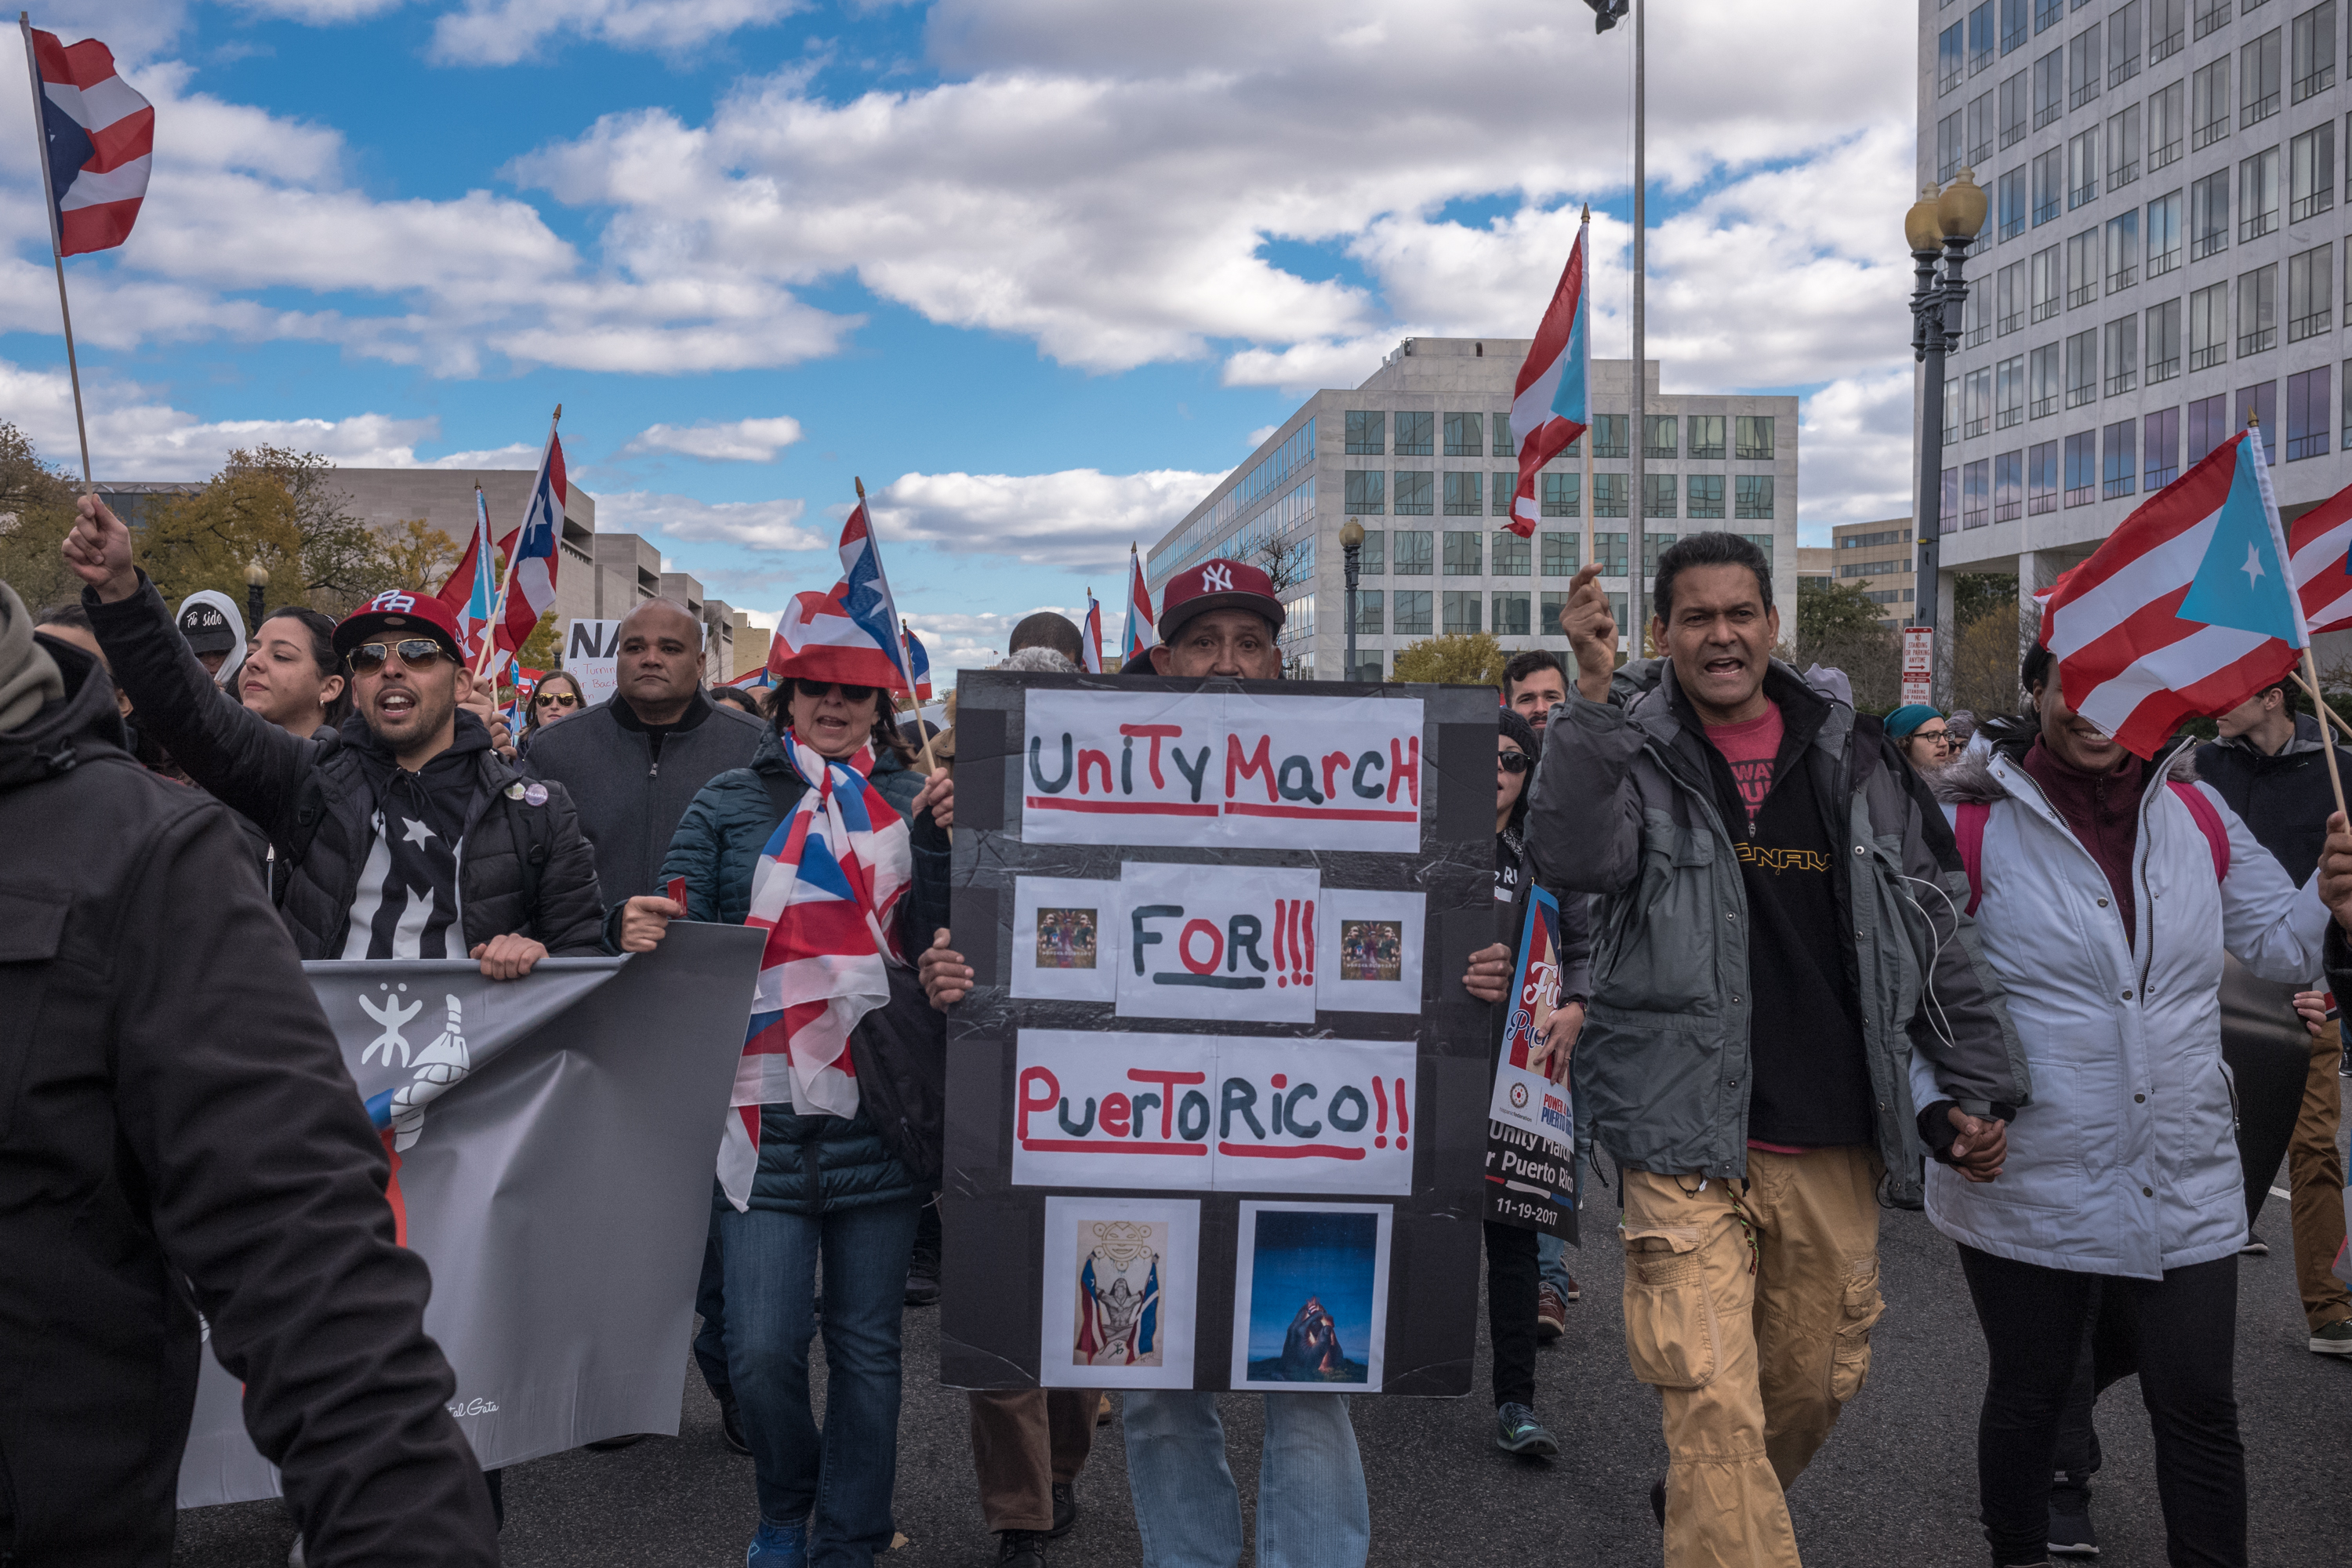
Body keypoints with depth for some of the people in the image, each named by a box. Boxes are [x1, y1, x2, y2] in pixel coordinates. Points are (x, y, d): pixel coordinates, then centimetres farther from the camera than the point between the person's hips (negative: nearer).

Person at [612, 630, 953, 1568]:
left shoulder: (914, 802, 8)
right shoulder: (728, 802, 6)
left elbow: (935, 945, 0)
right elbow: (682, 930, 5)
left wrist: (939, 838, -13)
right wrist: (638, 932, -17)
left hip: (880, 1121, 1)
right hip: (764, 1118, -1)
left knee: (867, 1348, 10)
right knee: (761, 1352, -4)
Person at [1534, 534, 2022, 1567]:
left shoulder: (1851, 758, 7)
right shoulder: (1630, 748, -2)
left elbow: (1932, 929, 12)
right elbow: (1572, 858, -24)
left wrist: (1978, 1084, 9)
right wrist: (1593, 692, -28)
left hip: (1836, 1142, 5)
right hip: (1687, 1134, -4)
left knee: (1820, 1378, 18)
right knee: (1713, 1400, -11)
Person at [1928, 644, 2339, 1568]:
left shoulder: (2197, 814, 4)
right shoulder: (1973, 823, -9)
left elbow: (2284, 945, 11)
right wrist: (1939, 1105, -19)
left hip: (2184, 1185, 3)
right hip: (2023, 1181, -3)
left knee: (2198, 1405, 8)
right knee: (2028, 1395, 15)